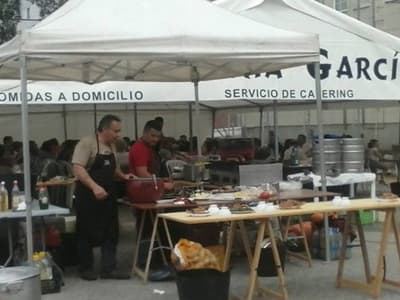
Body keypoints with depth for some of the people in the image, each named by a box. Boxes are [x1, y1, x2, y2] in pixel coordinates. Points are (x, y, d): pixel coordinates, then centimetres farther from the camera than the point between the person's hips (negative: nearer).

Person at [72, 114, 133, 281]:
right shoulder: (87, 143, -15)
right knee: (88, 234, 4)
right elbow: (78, 168, -24)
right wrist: (94, 186, -33)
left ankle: (108, 269, 15)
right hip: (88, 196, -8)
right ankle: (86, 269, 17)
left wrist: (123, 176, 5)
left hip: (107, 196, 8)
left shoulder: (111, 146, 11)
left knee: (111, 233, 7)